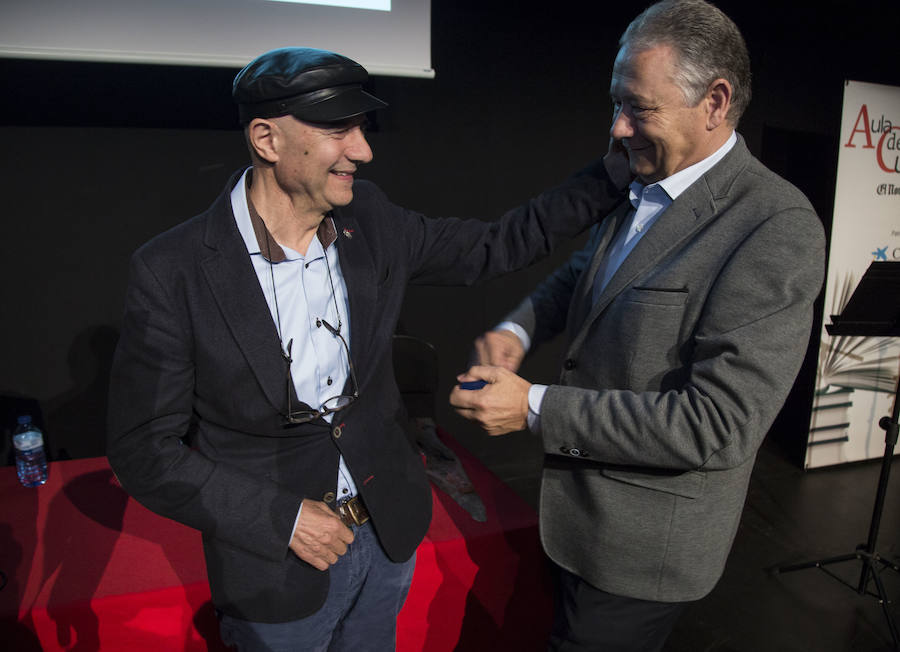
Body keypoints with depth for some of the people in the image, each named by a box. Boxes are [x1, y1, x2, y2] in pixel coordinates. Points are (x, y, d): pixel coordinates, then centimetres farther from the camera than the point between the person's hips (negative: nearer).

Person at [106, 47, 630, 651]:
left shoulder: (370, 220, -9)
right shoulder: (171, 271, -20)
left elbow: (496, 245, 1)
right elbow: (145, 450, -14)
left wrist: (620, 168, -1)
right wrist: (281, 517, -18)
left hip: (389, 533, 4)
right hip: (279, 567, -4)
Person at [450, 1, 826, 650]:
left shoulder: (778, 228, -24)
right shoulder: (638, 190, 1)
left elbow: (718, 423, -28)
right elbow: (583, 272, 18)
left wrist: (535, 408, -26)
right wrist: (518, 327, -3)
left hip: (643, 542, -7)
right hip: (579, 506, 8)